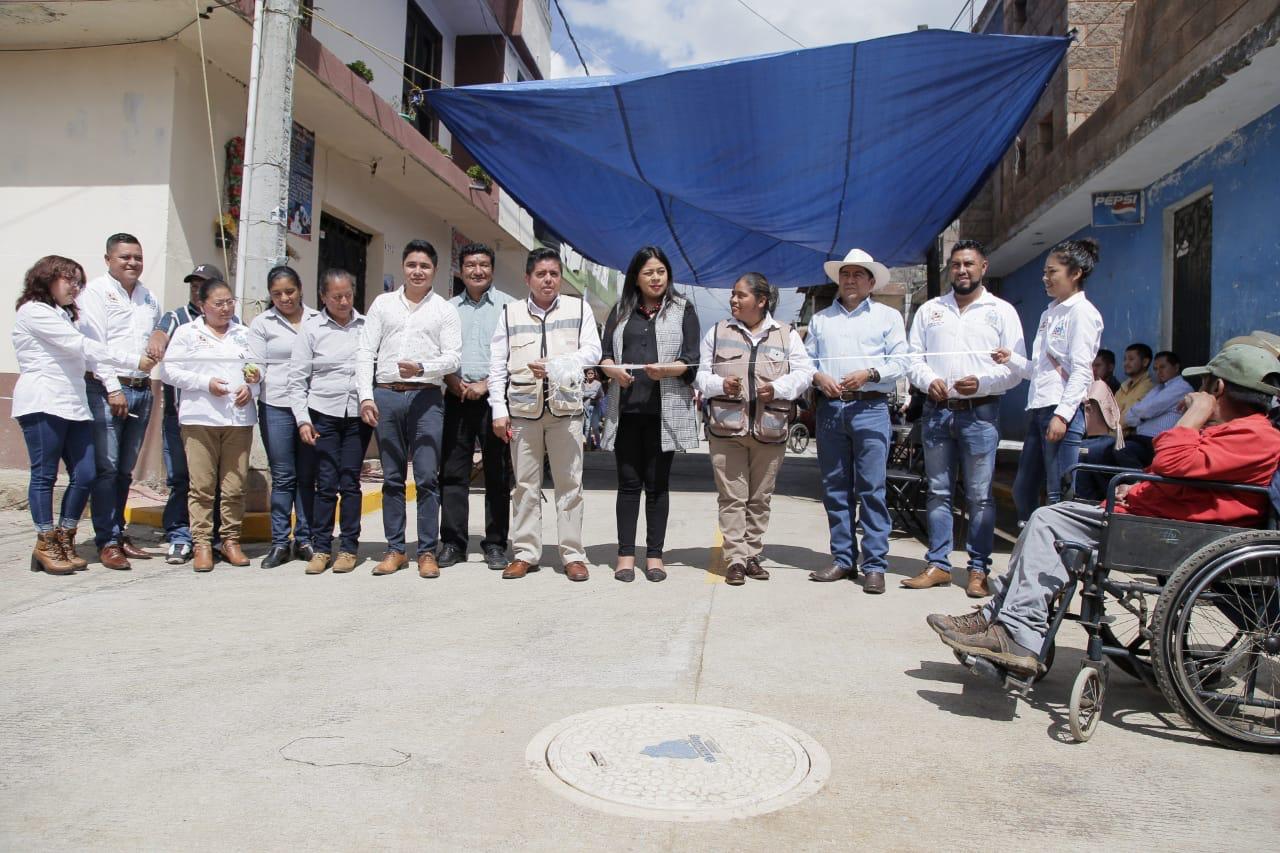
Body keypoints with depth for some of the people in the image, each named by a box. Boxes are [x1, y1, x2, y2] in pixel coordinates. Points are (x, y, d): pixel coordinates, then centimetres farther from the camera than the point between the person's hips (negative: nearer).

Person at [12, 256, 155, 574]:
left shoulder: (64, 315, 26)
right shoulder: (33, 311, -2)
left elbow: (84, 357, 16)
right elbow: (82, 346, -11)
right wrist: (133, 361, -11)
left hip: (74, 405, 8)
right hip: (43, 404, -8)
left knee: (85, 475, 1)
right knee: (45, 475, -2)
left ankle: (65, 542, 11)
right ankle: (46, 547, 5)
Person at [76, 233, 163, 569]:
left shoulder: (147, 296, 17)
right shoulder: (96, 291, -1)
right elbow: (94, 343, -8)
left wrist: (156, 346, 12)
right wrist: (113, 388, -13)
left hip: (142, 390, 6)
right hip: (107, 389, -5)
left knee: (125, 470, 11)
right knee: (106, 468, -6)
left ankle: (118, 534, 19)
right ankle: (107, 542, -1)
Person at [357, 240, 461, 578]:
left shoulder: (444, 309, 8)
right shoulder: (383, 303, 13)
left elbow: (454, 357, 0)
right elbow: (365, 353, 8)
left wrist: (422, 368, -18)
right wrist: (366, 396, -2)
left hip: (426, 397, -2)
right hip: (385, 396, 2)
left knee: (427, 477, -4)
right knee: (392, 477, 7)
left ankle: (427, 551, 3)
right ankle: (395, 549, 15)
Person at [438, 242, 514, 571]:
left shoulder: (507, 306, 4)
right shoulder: (450, 308, 15)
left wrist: (487, 384, -11)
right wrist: (453, 381, -4)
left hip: (494, 396, -3)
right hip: (457, 396, 3)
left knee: (497, 473, 0)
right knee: (453, 471, 2)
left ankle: (495, 544, 7)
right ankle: (452, 542, 10)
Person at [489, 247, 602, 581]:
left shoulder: (578, 308, 6)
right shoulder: (510, 312, 8)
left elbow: (592, 351, -3)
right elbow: (497, 365, 6)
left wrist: (555, 366, -17)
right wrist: (499, 410, -1)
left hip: (565, 407, -1)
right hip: (523, 408, 1)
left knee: (569, 483, 2)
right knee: (525, 484, 6)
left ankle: (573, 554, 9)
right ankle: (525, 553, 15)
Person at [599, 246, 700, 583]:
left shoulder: (683, 310, 8)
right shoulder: (621, 310, 15)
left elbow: (691, 362, 1)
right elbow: (604, 353, 10)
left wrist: (665, 369, -19)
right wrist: (614, 370, -12)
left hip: (664, 410, -2)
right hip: (626, 408, 2)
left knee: (657, 484, 4)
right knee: (628, 483, 4)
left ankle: (654, 554, 11)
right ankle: (625, 553, 9)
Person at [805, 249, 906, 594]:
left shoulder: (888, 316, 10)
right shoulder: (820, 319, 19)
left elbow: (900, 361, 2)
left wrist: (868, 373, -13)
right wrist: (818, 377, -5)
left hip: (870, 408, -3)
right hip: (829, 408, 4)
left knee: (872, 489, -6)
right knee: (835, 488, 6)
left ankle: (875, 565, -2)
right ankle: (843, 559, 14)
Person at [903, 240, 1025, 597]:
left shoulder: (1002, 311, 6)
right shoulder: (930, 310, 14)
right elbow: (914, 357, 11)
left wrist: (981, 382, -16)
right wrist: (929, 380, -9)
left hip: (980, 412, -3)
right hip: (937, 411, 3)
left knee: (980, 496, -1)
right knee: (938, 492, 7)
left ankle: (979, 569, 7)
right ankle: (938, 565, 14)